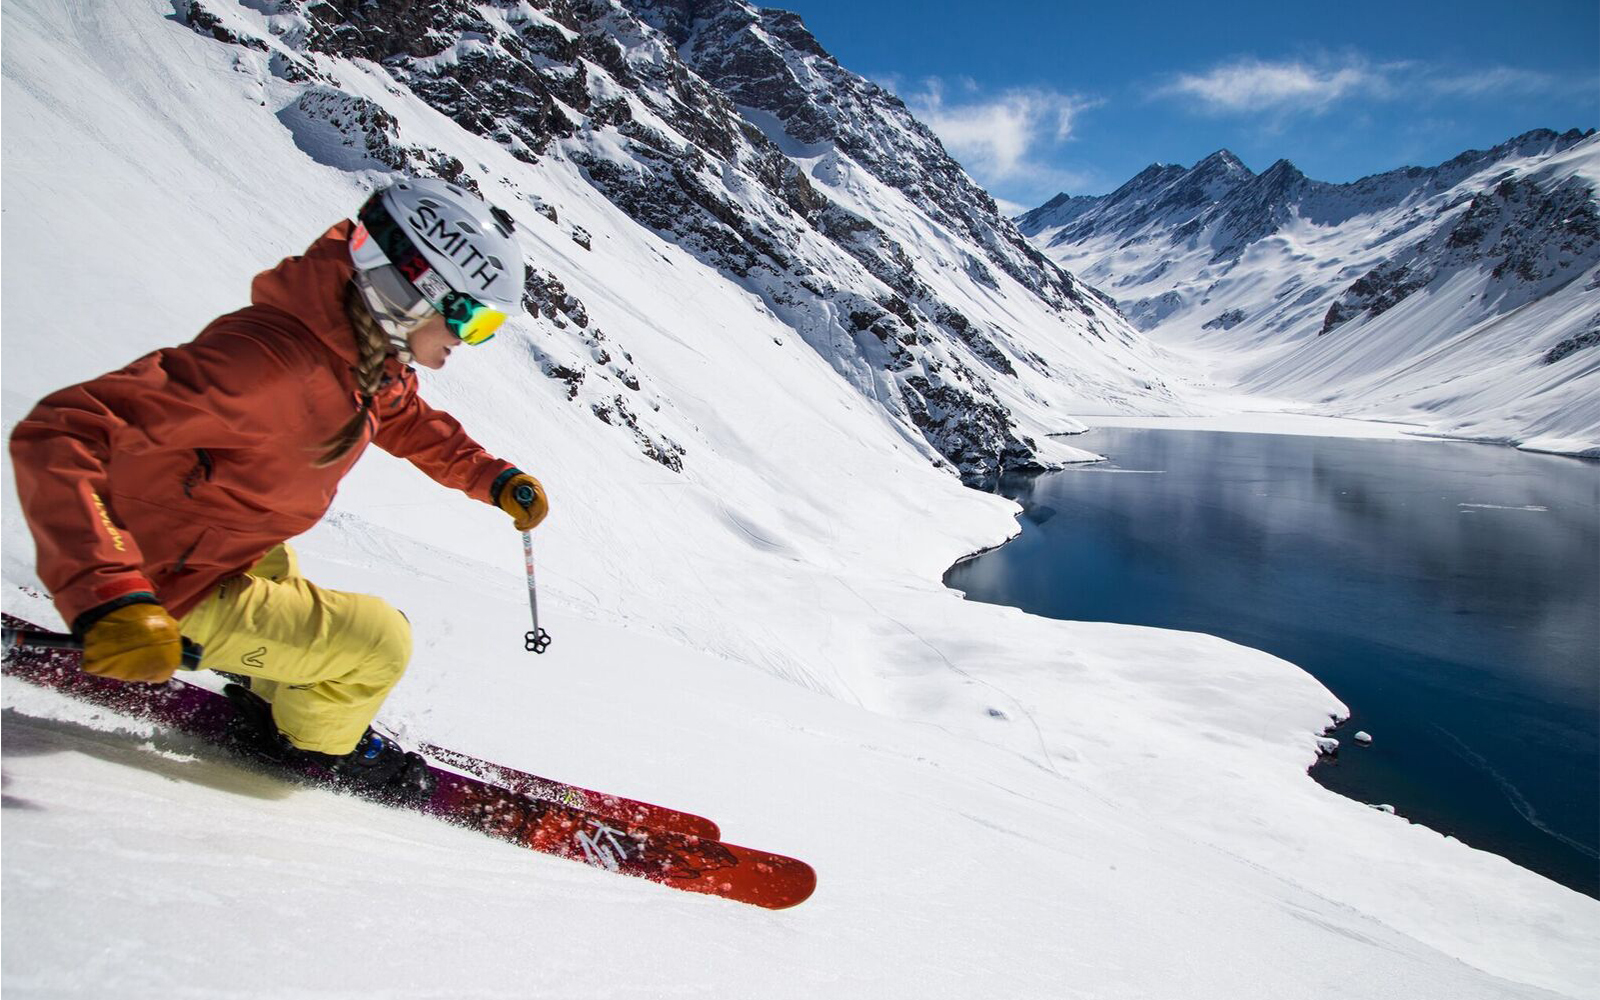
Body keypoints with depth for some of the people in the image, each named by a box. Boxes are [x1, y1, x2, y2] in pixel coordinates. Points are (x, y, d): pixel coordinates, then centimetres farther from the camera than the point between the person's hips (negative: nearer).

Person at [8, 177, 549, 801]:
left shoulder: (374, 357, -7)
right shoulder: (268, 360, -37)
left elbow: (409, 421, 16)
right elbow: (60, 433, -39)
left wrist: (493, 479, 3)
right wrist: (111, 597, -49)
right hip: (169, 595, -9)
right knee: (380, 643, -7)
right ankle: (312, 743, 21)